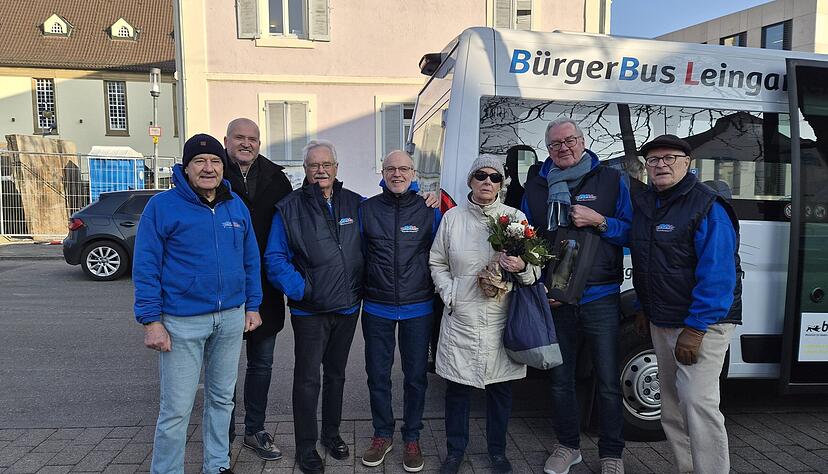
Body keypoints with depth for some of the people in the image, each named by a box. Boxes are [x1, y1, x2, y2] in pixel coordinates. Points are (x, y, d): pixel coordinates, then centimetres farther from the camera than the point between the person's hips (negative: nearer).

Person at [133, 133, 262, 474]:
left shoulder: (236, 206, 8)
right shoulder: (162, 206, -7)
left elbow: (251, 260, 13)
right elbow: (145, 267, -8)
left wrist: (252, 305, 9)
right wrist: (151, 321, -13)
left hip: (232, 317, 5)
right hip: (182, 322, -5)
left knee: (222, 398, 17)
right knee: (176, 409, 1)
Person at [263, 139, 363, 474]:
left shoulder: (356, 204, 2)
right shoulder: (289, 208, -7)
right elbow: (274, 258, -9)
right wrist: (299, 289, -20)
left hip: (347, 307, 4)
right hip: (309, 311, -3)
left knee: (336, 374, 19)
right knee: (308, 379, 4)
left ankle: (331, 432, 38)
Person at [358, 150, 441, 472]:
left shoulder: (428, 210, -1)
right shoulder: (367, 209, 0)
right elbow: (358, 253, 9)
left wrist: (437, 292, 4)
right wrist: (358, 290, 5)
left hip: (418, 307, 0)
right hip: (377, 308, 1)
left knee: (415, 375, 9)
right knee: (377, 374, 11)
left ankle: (412, 438, 27)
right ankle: (383, 434, 30)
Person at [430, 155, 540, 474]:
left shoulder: (516, 217, 2)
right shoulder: (452, 217, 3)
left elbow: (535, 269, 2)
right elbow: (437, 262, 11)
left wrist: (522, 268, -20)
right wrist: (449, 294, -3)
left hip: (501, 319, 0)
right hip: (460, 318, 0)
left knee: (500, 388, 11)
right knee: (457, 388, 9)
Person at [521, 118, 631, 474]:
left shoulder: (610, 180, 2)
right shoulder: (536, 187, 8)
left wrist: (599, 222, -14)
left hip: (600, 297, -2)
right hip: (553, 299, 3)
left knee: (608, 382, 4)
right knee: (560, 379, 13)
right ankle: (568, 445, 32)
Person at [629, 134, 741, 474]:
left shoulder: (708, 206, -13)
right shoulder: (643, 204, 10)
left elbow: (717, 275, -20)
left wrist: (695, 329, -22)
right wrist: (645, 309, 18)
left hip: (702, 322, -7)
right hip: (661, 322, 8)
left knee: (697, 401, -13)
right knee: (672, 404, 14)